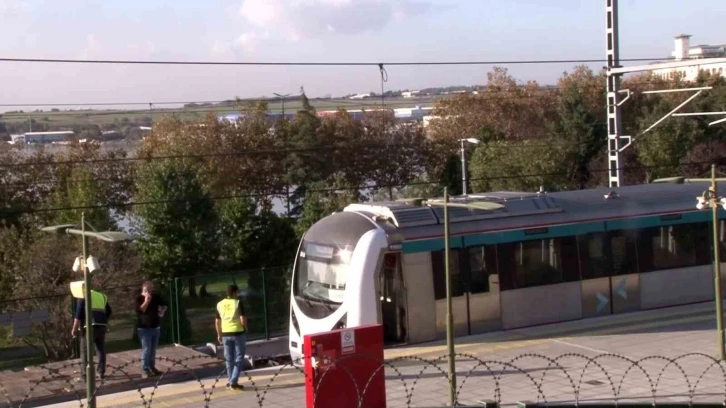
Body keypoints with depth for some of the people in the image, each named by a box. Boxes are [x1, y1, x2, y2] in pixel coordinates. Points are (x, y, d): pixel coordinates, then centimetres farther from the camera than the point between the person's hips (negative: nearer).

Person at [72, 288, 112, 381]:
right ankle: (101, 372, 19)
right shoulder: (102, 296, 20)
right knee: (101, 349, 16)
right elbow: (109, 311, 21)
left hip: (89, 326, -5)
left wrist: (74, 328, -4)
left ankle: (84, 376, -2)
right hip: (102, 326, 5)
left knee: (85, 351, 0)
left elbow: (78, 314, -5)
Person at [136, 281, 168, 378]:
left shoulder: (156, 297, 5)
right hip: (144, 328, -5)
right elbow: (140, 310, -24)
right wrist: (146, 300, -27)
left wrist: (162, 310, 0)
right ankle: (144, 370, -7)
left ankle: (152, 367, 21)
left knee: (153, 350, 12)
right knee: (146, 349, -10)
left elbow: (164, 304, 19)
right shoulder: (139, 299, -9)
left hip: (156, 327, 5)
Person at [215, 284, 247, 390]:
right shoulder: (238, 303, -8)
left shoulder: (220, 304, 5)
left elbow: (217, 321, 8)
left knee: (229, 359, 14)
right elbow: (243, 319, -14)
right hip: (238, 333, -4)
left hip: (226, 334, 4)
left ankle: (231, 382, 18)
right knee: (238, 358, 3)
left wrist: (219, 334, 18)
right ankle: (233, 382, -4)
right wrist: (246, 330, 3)